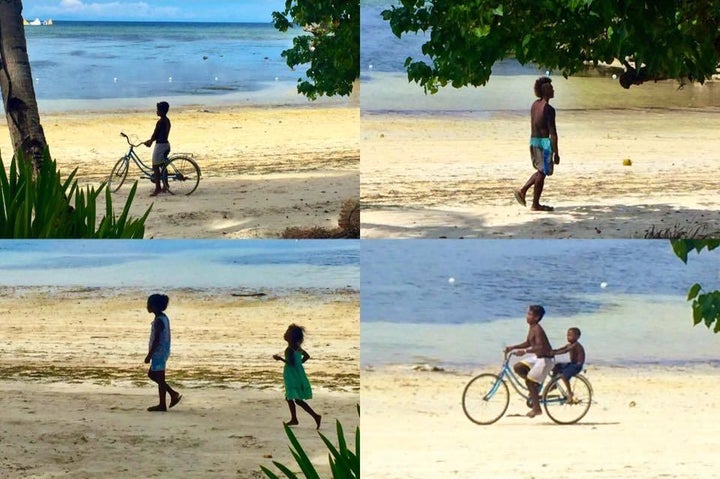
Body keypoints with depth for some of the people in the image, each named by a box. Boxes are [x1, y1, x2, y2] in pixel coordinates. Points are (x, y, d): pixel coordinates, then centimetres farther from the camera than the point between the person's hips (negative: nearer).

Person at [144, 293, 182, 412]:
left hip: (158, 352, -10)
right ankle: (173, 394, 18)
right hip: (164, 351, 10)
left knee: (159, 378, -1)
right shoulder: (164, 318, 10)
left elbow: (156, 340, -22)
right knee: (151, 374, 19)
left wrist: (149, 355, -18)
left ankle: (162, 405, 7)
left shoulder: (158, 321, -19)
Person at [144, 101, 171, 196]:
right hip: (166, 144, 10)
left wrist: (150, 142, 5)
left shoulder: (160, 122, -19)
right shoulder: (167, 121, 10)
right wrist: (151, 140, 21)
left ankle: (158, 188, -5)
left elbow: (155, 134, -13)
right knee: (163, 165, 18)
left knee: (155, 166, -4)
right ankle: (165, 186, 23)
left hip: (160, 145, -10)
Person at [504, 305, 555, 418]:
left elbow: (540, 347, -32)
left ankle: (537, 409, 0)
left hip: (546, 359, -10)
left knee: (529, 381, -9)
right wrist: (513, 347, 10)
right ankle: (536, 387, 12)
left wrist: (525, 351, -38)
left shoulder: (537, 330, -22)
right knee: (517, 367, 5)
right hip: (538, 358, 10)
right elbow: (528, 343, 19)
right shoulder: (531, 328, 8)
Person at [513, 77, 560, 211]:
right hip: (544, 142, -9)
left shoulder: (535, 105, 9)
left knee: (541, 171, 21)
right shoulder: (548, 109, -17)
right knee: (542, 172, 1)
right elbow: (553, 133, -18)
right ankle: (535, 204, 6)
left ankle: (522, 191, 12)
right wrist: (556, 153, -15)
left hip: (534, 140, 9)